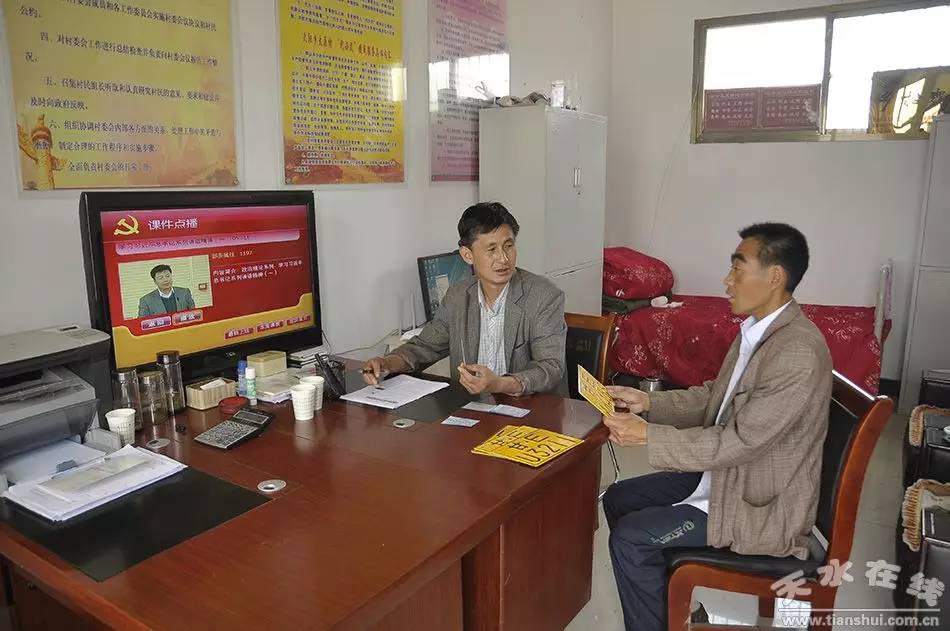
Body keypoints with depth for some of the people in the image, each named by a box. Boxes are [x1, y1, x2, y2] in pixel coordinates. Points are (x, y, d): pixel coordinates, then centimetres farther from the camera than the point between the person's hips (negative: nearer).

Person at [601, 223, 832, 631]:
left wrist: (647, 435, -26)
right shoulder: (756, 328, 1)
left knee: (630, 537, -15)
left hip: (760, 506, -9)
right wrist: (648, 402, -2)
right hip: (725, 471, 9)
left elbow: (739, 442, -28)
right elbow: (714, 395, 11)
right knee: (618, 500, 9)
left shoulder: (799, 353, -28)